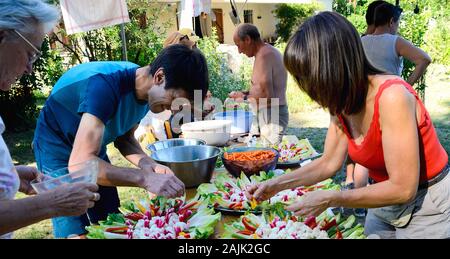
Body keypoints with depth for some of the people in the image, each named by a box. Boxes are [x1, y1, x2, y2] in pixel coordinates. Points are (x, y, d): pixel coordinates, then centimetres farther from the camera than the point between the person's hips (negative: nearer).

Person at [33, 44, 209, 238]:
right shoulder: (106, 85, -35)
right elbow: (79, 162, -41)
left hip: (93, 148, 7)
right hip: (58, 149, -6)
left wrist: (148, 164, -18)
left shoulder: (148, 90, -11)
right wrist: (145, 178, -47)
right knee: (75, 231, -11)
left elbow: (124, 137, 2)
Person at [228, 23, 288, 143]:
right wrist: (245, 94, 15)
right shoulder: (270, 51, 16)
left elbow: (266, 95, -23)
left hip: (270, 116, -10)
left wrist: (245, 98, -8)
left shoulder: (263, 55, -15)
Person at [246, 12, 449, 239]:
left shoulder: (391, 97, -31)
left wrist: (330, 199, -26)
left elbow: (403, 189, -29)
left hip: (427, 206, -6)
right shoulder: (342, 104, -8)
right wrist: (277, 184, -5)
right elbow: (328, 163, 2)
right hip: (386, 204, 6)